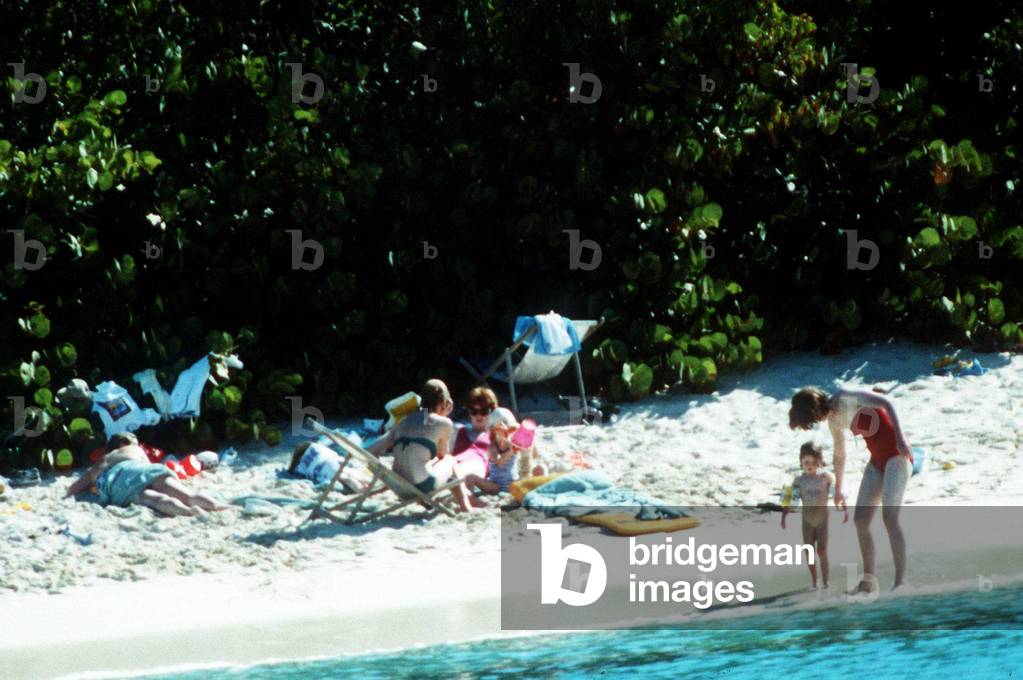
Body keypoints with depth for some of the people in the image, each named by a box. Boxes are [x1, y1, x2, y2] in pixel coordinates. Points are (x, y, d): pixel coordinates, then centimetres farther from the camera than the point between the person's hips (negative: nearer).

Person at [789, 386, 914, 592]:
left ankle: (901, 582, -23)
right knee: (860, 520, 4)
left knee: (889, 517, -20)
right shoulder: (834, 420, 13)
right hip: (878, 460, 9)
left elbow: (886, 403, -20)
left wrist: (900, 437, -29)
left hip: (897, 454, -9)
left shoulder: (845, 398, -13)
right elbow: (839, 455, 28)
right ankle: (868, 579, 16)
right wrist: (838, 489, 37)